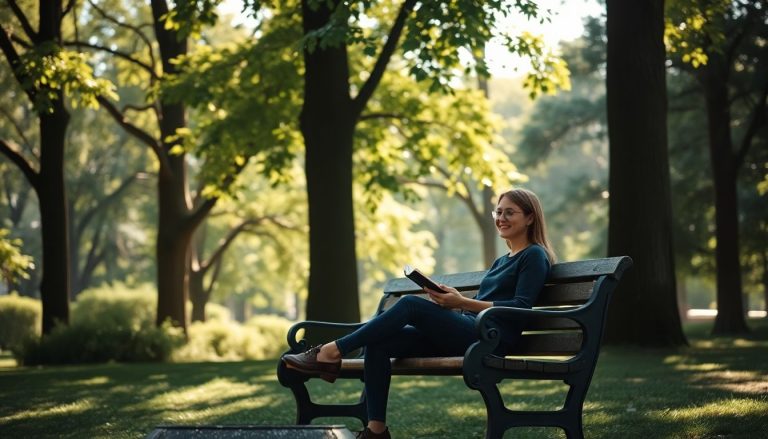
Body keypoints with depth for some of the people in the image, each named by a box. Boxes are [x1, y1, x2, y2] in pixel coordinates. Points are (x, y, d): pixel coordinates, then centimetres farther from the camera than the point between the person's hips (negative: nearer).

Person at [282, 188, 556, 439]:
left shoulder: (534, 256, 4)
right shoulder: (501, 262, 30)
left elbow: (522, 308, -11)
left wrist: (462, 302, -17)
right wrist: (450, 299, 5)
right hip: (465, 333, 8)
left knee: (411, 304, -26)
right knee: (377, 343, -12)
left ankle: (333, 352, -22)